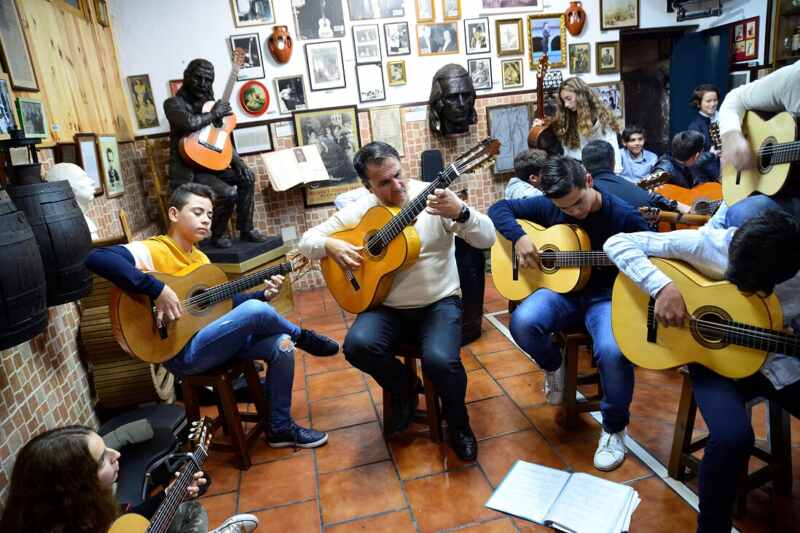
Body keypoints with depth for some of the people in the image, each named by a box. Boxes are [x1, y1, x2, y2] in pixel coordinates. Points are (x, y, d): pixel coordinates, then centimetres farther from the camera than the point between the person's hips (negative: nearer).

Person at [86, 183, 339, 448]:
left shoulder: (200, 258, 15)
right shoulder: (154, 250, -12)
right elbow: (96, 258, -30)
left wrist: (263, 293, 4)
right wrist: (158, 290, -34)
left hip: (215, 340, 8)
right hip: (182, 352, -8)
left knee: (281, 344, -8)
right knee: (256, 311, -26)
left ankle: (281, 428, 8)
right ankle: (302, 337, 8)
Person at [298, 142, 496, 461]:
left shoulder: (434, 197, -8)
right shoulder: (358, 211, -1)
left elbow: (487, 239, -15)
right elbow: (308, 239, 7)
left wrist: (460, 213, -34)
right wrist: (331, 246, -16)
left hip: (439, 302, -2)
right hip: (387, 306, 3)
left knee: (440, 359, -29)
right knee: (358, 345, -27)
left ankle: (458, 424, 6)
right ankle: (404, 393, 7)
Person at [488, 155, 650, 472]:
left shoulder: (624, 216, -10)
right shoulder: (548, 206, -2)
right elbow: (499, 209, 4)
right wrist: (519, 237, -14)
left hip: (606, 296, -2)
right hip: (562, 289, 3)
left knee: (613, 350, -34)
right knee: (522, 323, -31)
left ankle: (614, 428, -2)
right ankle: (553, 365, 8)